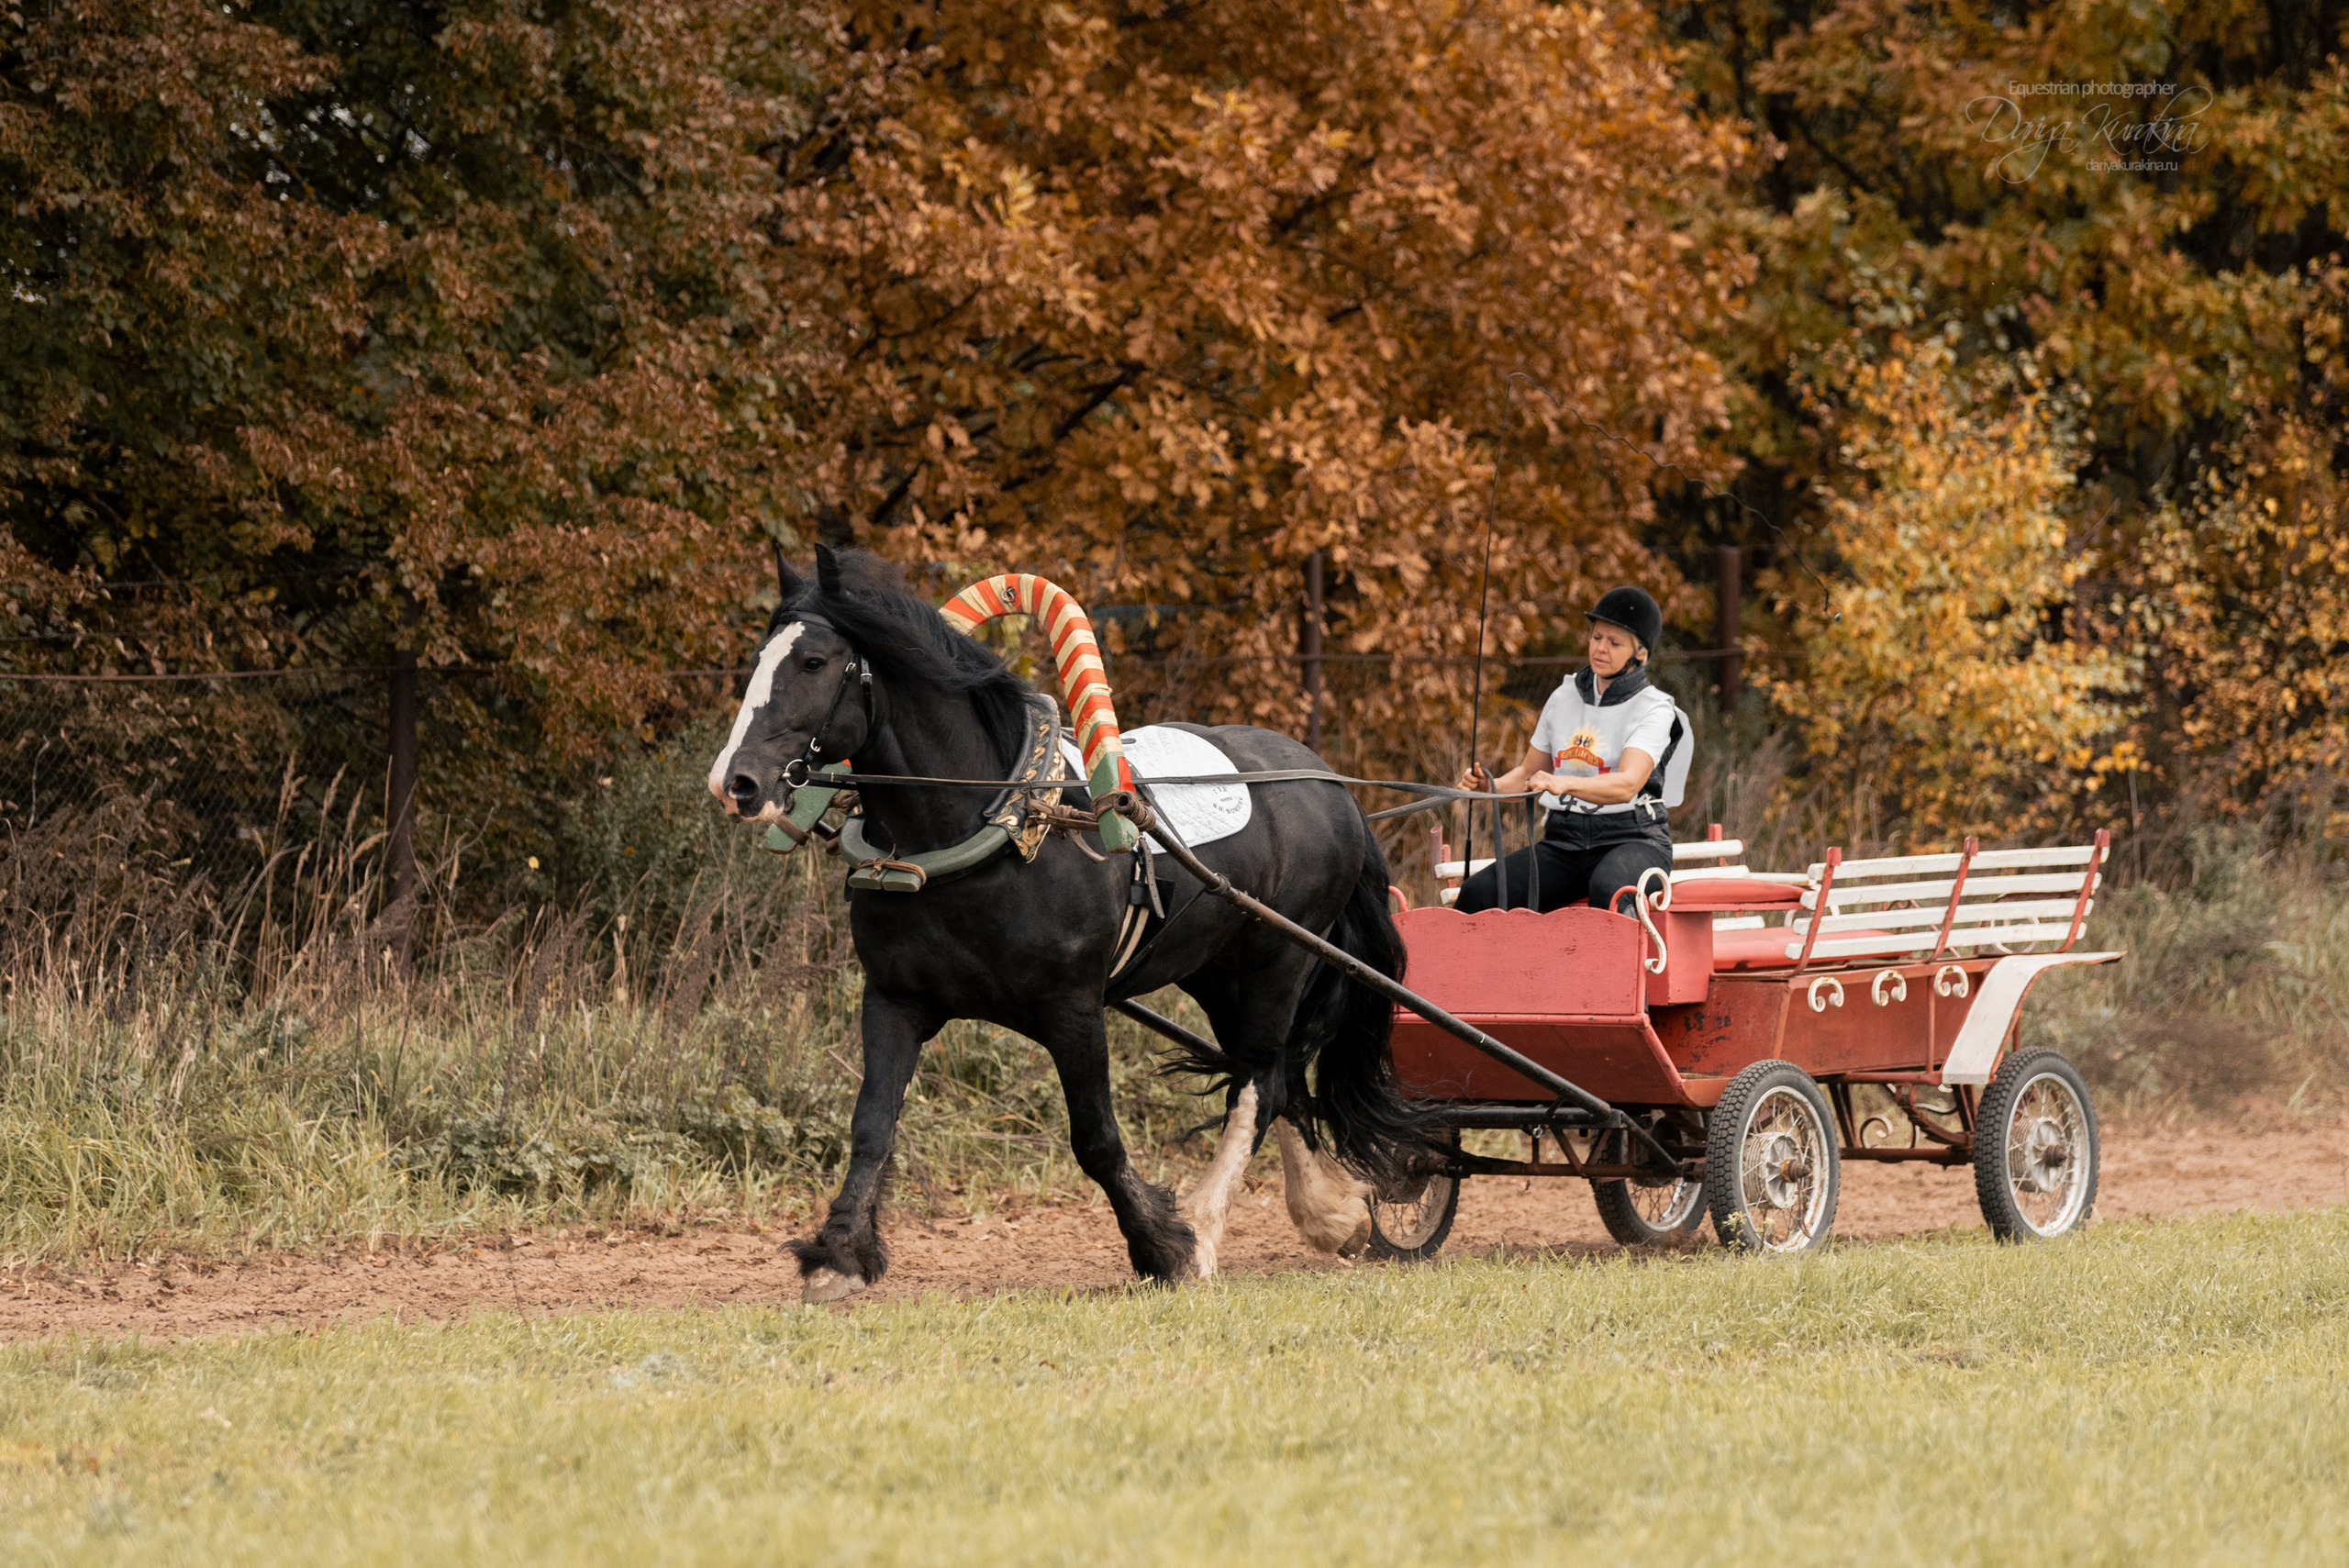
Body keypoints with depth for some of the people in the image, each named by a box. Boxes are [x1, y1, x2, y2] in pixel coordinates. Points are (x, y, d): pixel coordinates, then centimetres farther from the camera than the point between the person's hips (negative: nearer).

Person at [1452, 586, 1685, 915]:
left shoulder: (1653, 709, -5)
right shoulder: (1565, 697, 13)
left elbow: (1627, 785, -22)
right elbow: (1530, 771, 23)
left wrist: (1565, 784, -40)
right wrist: (1492, 786, 0)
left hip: (1631, 838, -5)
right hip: (1564, 839, 5)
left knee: (1608, 890, -42)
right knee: (1478, 893, -20)